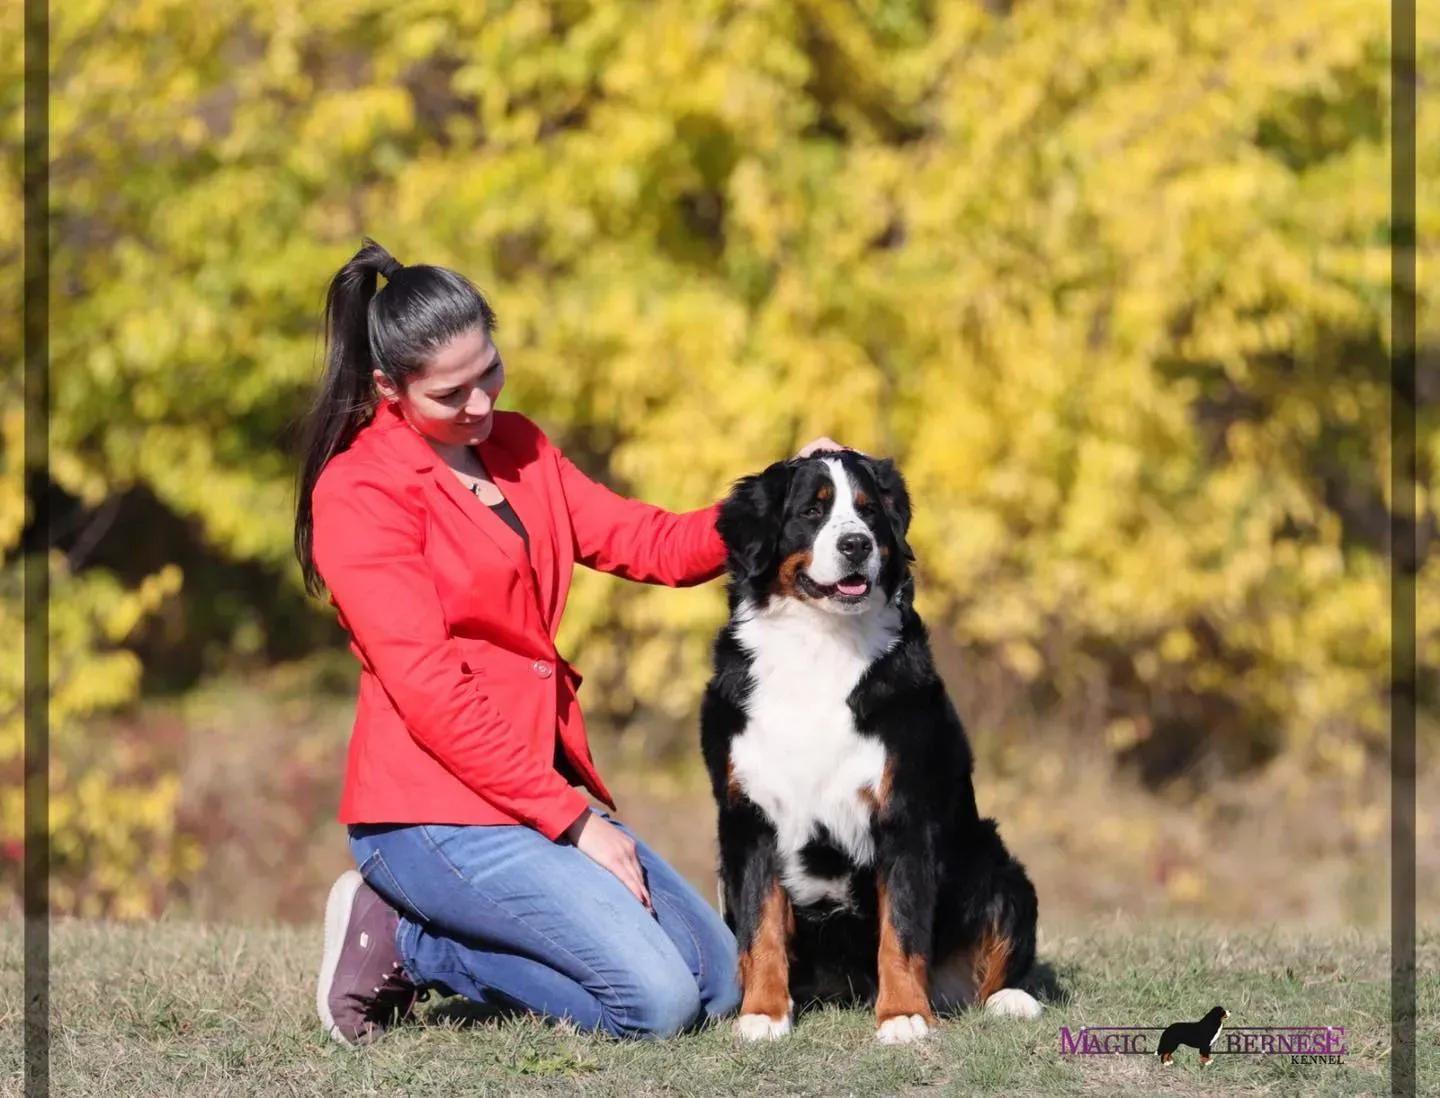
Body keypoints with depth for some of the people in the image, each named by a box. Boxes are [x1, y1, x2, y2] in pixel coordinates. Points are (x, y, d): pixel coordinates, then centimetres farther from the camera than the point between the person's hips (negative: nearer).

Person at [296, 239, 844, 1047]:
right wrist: (574, 822, -17)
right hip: (436, 812, -9)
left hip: (546, 789, 9)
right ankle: (404, 944, -2)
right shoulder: (358, 494, -11)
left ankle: (417, 936, 9)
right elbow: (430, 693, -17)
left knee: (720, 982, 6)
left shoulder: (513, 445, 14)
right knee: (655, 1001, -19)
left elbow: (649, 545, 10)